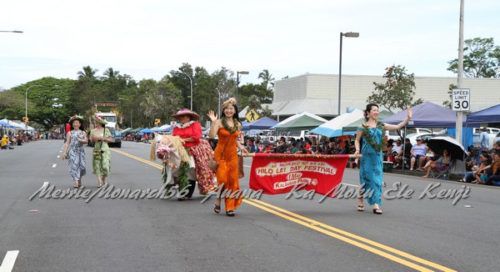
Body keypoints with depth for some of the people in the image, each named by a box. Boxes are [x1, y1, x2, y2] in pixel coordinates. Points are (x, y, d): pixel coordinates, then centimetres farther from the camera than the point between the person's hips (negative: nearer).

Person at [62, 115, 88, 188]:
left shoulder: (83, 133, 13)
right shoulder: (70, 133, 9)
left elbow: (86, 141, -1)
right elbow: (67, 143, 6)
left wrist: (81, 140, -22)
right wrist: (64, 152, -1)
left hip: (81, 150, 2)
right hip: (72, 150, -2)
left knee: (81, 166, -3)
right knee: (74, 165, -13)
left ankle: (79, 179, 24)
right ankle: (76, 182, -17)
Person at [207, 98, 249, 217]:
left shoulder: (238, 124, 9)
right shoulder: (219, 122, -6)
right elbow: (211, 135, -19)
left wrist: (241, 147, 2)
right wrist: (213, 122, -25)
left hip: (232, 154, 4)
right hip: (221, 154, -4)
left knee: (232, 180, 2)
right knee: (222, 179, -10)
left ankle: (230, 207, 10)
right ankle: (218, 201, 14)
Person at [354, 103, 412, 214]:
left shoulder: (381, 126, 7)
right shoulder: (363, 126, -3)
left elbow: (398, 127, 5)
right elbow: (357, 140, 3)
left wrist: (408, 118, -4)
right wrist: (357, 150, -14)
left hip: (377, 156, 4)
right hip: (366, 155, -4)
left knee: (377, 179, -1)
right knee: (366, 178, 2)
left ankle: (376, 204, 0)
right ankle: (360, 199, 23)